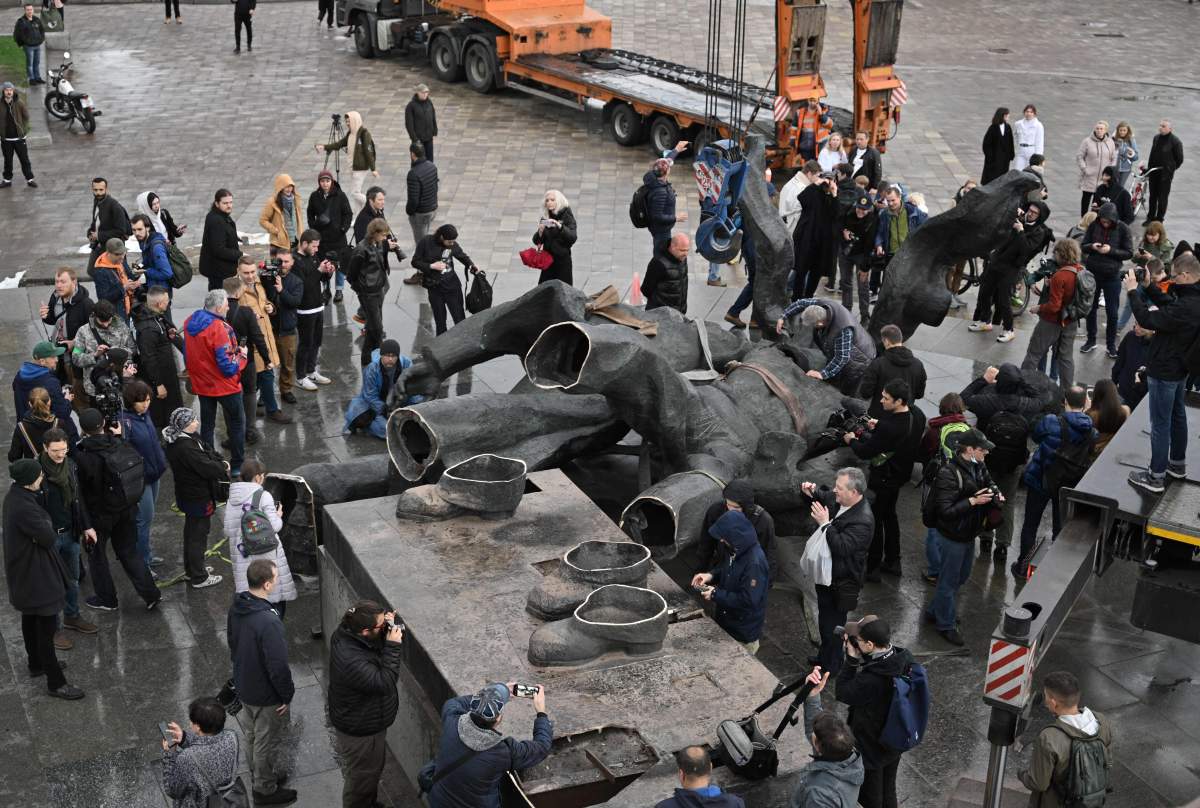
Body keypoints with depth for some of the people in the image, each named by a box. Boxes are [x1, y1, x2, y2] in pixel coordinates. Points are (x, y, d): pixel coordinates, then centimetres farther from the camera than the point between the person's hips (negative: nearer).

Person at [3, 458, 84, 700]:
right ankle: (55, 682, 10)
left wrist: (46, 530, -16)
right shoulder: (23, 508, -33)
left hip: (24, 572, 10)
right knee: (46, 625, 1)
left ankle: (37, 663, 45)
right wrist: (51, 530, -8)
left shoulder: (15, 494, -3)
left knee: (31, 619, 26)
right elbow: (48, 538, -26)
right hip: (36, 573, -10)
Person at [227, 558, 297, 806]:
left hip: (244, 684, 8)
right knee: (266, 742, 14)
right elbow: (278, 666, -30)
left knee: (251, 733, 28)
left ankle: (258, 772, 50)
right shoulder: (268, 622, -37)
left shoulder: (237, 606, -11)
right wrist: (287, 695, -14)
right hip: (266, 694, -8)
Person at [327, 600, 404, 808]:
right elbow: (384, 683, -36)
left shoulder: (347, 633, -13)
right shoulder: (350, 660, -41)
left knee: (374, 768, 32)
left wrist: (389, 628, -15)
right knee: (361, 778, 16)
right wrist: (393, 646, -36)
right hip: (359, 732, -10)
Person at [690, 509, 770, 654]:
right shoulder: (735, 550, -5)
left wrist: (716, 595, -23)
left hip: (744, 632, -8)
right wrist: (711, 575, -3)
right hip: (728, 620, 8)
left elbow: (748, 601, -31)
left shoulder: (755, 563, -32)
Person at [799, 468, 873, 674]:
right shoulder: (838, 500, -7)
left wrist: (826, 524, -33)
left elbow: (842, 548, -35)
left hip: (841, 583, -9)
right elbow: (824, 497, 14)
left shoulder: (862, 520, -32)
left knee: (832, 624, 9)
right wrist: (812, 492, -7)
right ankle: (825, 656, 47)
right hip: (827, 573, 9)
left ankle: (831, 666, 30)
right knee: (825, 619, 27)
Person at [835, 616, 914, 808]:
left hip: (871, 750, -7)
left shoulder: (870, 681, -41)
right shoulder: (904, 658, -18)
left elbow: (842, 692, -22)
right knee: (889, 792, 28)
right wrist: (858, 658, -13)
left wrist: (852, 659, -23)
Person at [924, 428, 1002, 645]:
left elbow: (988, 483, 20)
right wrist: (973, 501, -30)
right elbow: (945, 511, -29)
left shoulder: (978, 466, -3)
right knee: (949, 581, 8)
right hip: (951, 536, -9)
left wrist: (994, 494, -2)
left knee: (962, 576, 24)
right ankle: (946, 625, 27)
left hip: (969, 534, 9)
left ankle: (934, 611, 44)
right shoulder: (948, 473, -28)